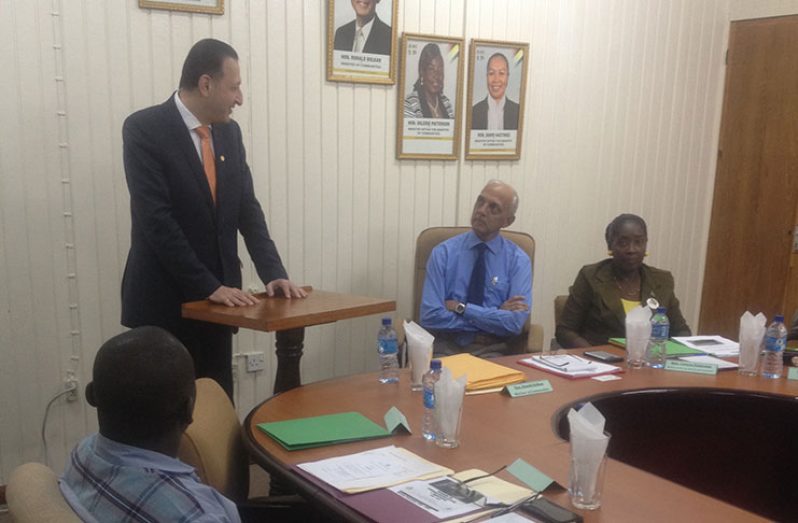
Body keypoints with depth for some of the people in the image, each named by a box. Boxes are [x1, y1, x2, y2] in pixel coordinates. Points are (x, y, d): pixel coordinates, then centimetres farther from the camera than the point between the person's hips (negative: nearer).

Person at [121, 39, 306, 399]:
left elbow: (247, 209, 7)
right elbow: (156, 220, -19)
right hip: (164, 300, -5)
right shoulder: (144, 129, -12)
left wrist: (273, 273, -7)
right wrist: (208, 287, -21)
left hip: (216, 298, 6)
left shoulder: (229, 132, 7)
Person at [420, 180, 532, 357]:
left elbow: (515, 322, -11)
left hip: (492, 350, 1)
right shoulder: (443, 253, 1)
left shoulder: (518, 260, 1)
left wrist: (462, 308, -11)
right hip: (446, 347, 0)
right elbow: (431, 316, -9)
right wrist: (495, 315, -9)